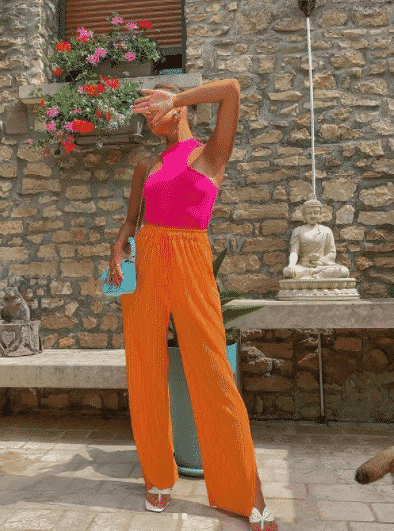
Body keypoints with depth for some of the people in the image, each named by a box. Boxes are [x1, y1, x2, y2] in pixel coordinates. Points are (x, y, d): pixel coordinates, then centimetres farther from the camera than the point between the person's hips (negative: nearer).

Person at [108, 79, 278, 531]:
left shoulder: (212, 153, 7)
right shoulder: (146, 166, 17)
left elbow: (232, 88, -6)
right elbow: (130, 220, 18)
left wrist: (173, 100, -5)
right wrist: (117, 250, -2)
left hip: (191, 263, -4)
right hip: (144, 263, 4)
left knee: (212, 373, -5)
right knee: (146, 372, 5)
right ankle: (157, 476, 24)